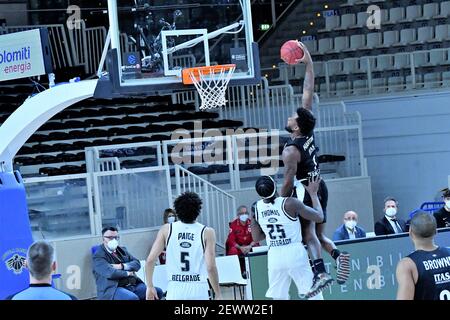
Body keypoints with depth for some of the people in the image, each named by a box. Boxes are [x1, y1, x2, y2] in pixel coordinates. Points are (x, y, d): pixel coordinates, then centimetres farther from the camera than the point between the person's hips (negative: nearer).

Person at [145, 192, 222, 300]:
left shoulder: (166, 229, 4)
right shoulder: (207, 232, -2)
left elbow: (150, 260, 0)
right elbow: (211, 267, -9)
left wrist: (150, 287, 11)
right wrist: (218, 295, 0)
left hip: (175, 292, 1)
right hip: (199, 291, -1)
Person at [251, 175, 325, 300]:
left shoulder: (256, 209, 1)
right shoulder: (290, 203, -13)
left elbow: (257, 237, 15)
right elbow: (319, 217, -4)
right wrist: (313, 193, 7)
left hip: (274, 256, 4)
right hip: (294, 252, -4)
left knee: (279, 297, 12)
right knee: (314, 295, 3)